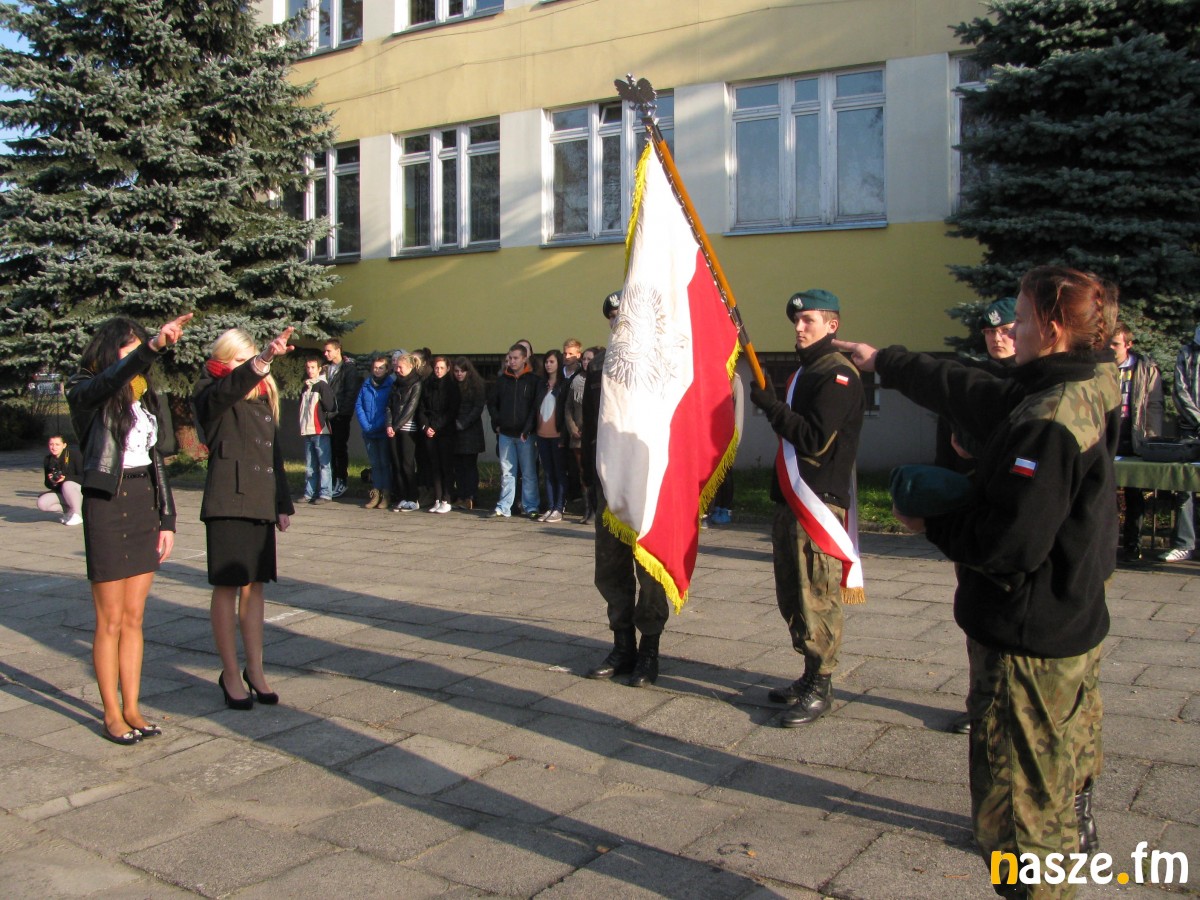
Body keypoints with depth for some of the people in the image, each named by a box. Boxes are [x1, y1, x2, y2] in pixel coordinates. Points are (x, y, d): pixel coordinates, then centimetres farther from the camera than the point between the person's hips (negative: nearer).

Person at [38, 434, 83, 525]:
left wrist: (66, 478, -31)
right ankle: (68, 511, 2)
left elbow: (83, 478, -17)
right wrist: (51, 482, -19)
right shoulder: (47, 460, 1)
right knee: (41, 503, -20)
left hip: (79, 491, -5)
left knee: (67, 485, -37)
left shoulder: (74, 456, -14)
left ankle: (78, 515, -19)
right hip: (60, 493, 5)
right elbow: (47, 484, 5)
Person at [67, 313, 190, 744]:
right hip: (106, 505, -5)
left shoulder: (144, 396, 12)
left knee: (134, 618, 11)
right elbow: (111, 380, -30)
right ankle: (112, 714, 14)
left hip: (144, 506, 5)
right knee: (111, 620, 2)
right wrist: (154, 346, -46)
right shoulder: (86, 393, -5)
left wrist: (167, 519, 10)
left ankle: (132, 708, 19)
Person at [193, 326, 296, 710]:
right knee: (228, 586, -1)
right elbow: (232, 385, -26)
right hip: (227, 502, -5)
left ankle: (255, 669, 17)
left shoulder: (264, 395, 16)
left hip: (261, 503, 5)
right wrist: (263, 360, -42)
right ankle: (230, 674, 8)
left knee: (253, 585, 10)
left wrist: (283, 504, 15)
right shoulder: (211, 394, 0)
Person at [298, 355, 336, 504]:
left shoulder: (323, 386, -4)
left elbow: (330, 407, -12)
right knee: (310, 466, 11)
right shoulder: (305, 387, 19)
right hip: (307, 432, 7)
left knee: (324, 464, -5)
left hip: (321, 431, -7)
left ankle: (325, 494, -5)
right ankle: (309, 493, 16)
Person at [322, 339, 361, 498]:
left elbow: (351, 392, -8)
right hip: (328, 414, 5)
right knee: (329, 447, 4)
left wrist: (342, 411, -13)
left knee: (340, 447, -2)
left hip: (341, 415, -5)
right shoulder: (326, 367, 15)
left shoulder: (349, 368, -3)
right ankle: (334, 480, 10)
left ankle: (341, 482, 4)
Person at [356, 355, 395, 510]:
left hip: (384, 432, -4)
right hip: (369, 433, 4)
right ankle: (375, 493, 14)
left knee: (385, 463, 0)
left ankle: (386, 495, 4)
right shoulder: (366, 384, 9)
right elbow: (358, 406, 7)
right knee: (374, 464, 9)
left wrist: (379, 426, -14)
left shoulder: (392, 384, -5)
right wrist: (365, 426, -5)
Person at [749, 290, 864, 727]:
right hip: (791, 500, 10)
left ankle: (820, 688, 3)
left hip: (821, 504, -10)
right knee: (792, 596, 15)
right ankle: (811, 676, 26)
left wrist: (772, 406, -14)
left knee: (816, 598, -6)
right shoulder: (805, 372, 19)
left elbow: (816, 440, -20)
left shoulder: (838, 375, -12)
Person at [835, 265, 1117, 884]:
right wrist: (884, 363, 22)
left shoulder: (1049, 421, -27)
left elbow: (1011, 543, -29)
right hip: (1077, 625, 11)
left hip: (1029, 643, -11)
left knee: (1016, 799, -1)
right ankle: (1074, 830, 57)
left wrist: (934, 526, -11)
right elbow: (972, 394, 15)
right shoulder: (1084, 395, 4)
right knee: (1067, 745, 33)